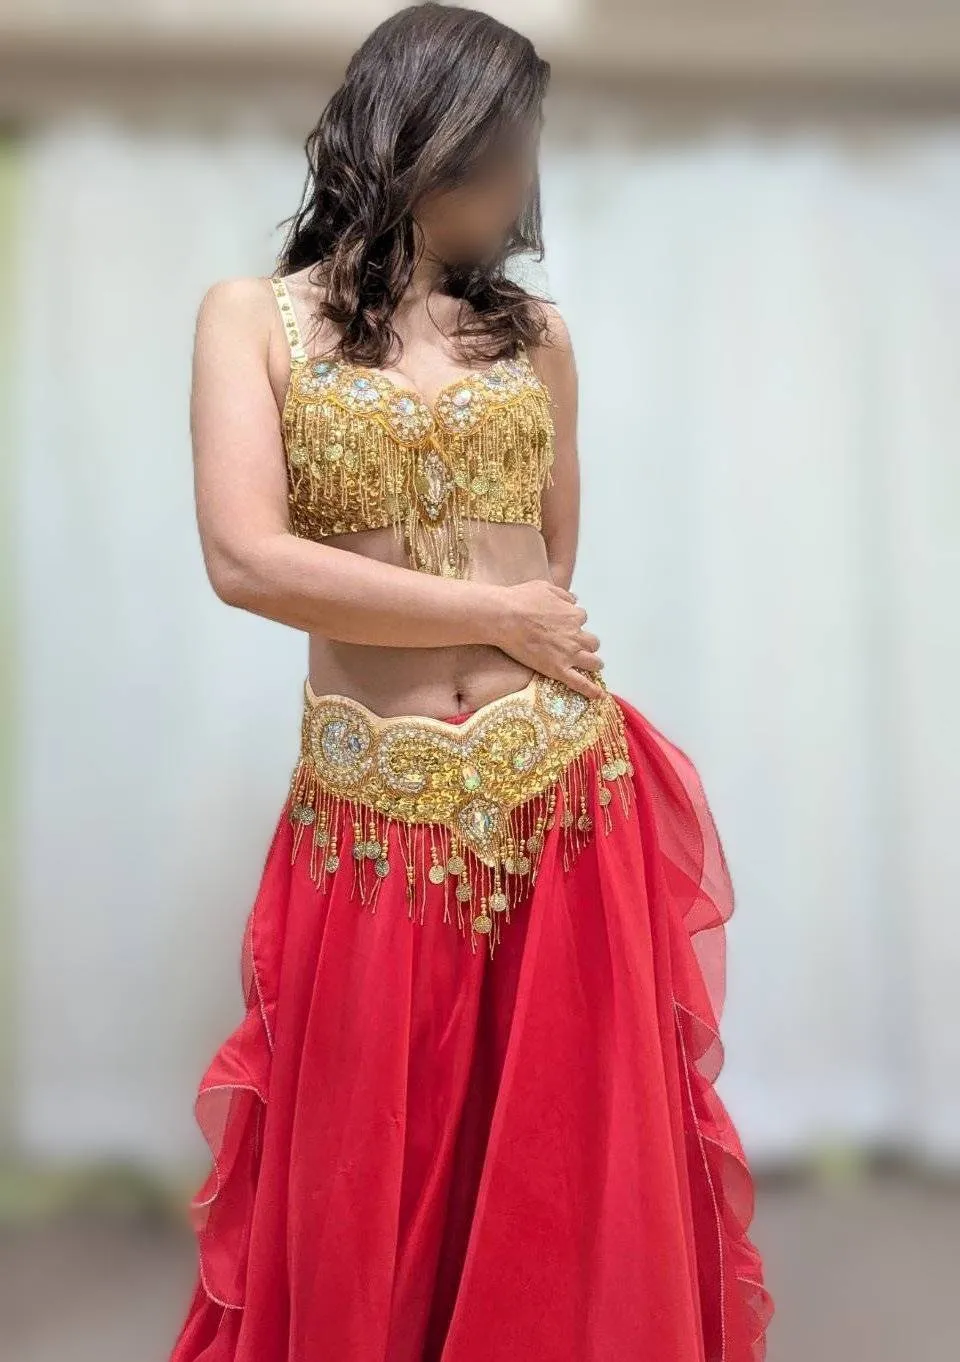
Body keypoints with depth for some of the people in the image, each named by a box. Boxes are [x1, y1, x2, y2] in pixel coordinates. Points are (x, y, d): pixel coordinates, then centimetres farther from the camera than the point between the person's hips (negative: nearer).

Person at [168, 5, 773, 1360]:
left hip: (566, 800, 2)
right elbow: (247, 560, -11)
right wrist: (495, 615, -8)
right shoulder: (252, 316, 1)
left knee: (570, 1180, 9)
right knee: (371, 1198, 10)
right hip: (374, 821, -2)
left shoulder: (533, 330, 10)